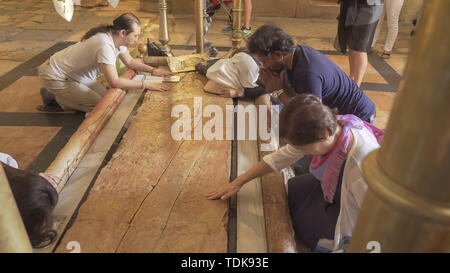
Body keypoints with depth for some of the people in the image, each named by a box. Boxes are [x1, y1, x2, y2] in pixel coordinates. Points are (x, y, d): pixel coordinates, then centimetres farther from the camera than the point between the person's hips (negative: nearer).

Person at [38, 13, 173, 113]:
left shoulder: (117, 38, -7)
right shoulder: (105, 45, -36)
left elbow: (130, 61, 9)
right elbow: (114, 82, -39)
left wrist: (153, 70, -3)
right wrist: (146, 84, -35)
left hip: (77, 73, 9)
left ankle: (64, 94, 17)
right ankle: (54, 96, 5)